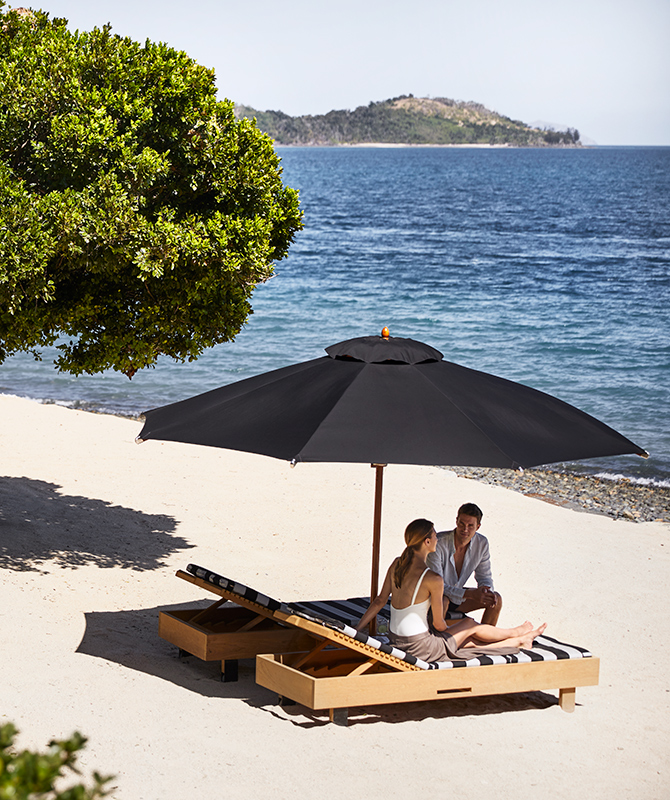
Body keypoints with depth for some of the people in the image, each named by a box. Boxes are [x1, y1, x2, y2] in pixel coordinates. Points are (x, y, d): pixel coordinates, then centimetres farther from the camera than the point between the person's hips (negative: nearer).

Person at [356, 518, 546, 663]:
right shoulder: (432, 579, -22)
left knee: (468, 642, 24)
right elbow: (439, 624, -12)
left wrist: (356, 632, 9)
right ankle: (517, 633, 43)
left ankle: (519, 642, 42)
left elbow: (379, 601, 3)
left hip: (395, 641, 7)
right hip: (420, 648, -7)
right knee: (470, 625, 19)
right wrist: (447, 629, 12)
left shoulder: (397, 565, 0)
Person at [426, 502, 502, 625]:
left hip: (457, 593, 6)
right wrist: (470, 594, -38)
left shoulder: (481, 543, -11)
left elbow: (484, 577, 1)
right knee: (443, 601, -39)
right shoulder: (438, 543, -30)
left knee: (496, 600, -9)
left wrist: (487, 590, -25)